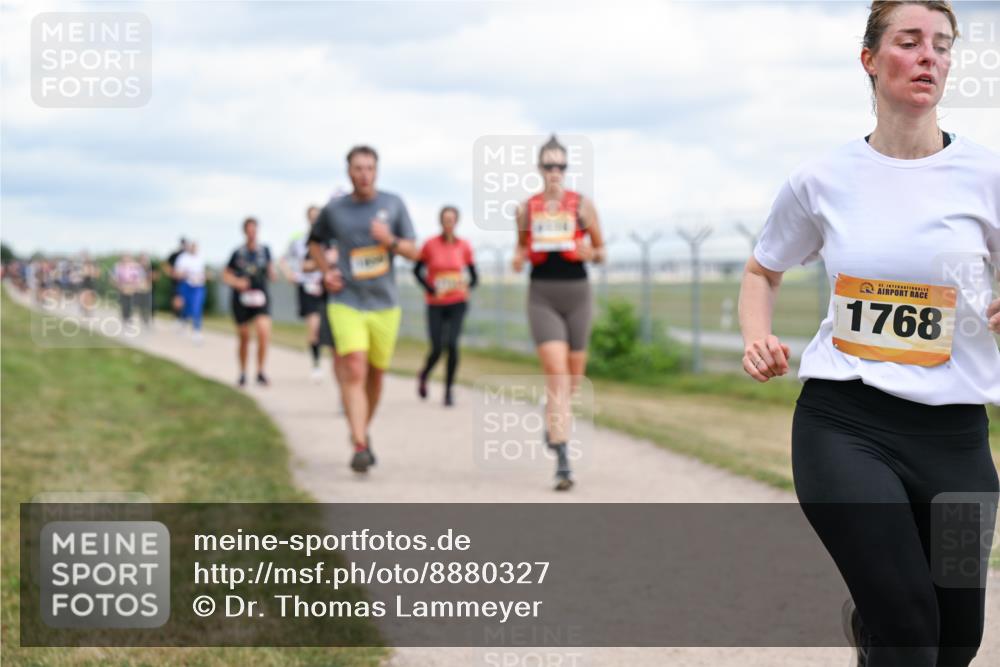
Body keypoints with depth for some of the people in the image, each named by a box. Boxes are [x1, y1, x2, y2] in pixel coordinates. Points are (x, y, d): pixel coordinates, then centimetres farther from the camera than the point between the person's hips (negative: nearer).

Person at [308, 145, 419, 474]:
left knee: (375, 374, 12)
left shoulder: (393, 204, 2)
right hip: (347, 302, -2)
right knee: (354, 371, -18)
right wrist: (326, 272, 4)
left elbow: (414, 252, 3)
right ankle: (359, 447, -22)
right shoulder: (334, 209, 1)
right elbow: (315, 241, 21)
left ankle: (363, 432, 34)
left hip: (384, 305, 2)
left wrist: (390, 240, -17)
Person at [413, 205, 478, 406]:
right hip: (435, 304, 0)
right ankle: (423, 376, 27)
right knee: (437, 349, -6)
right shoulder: (430, 245, -3)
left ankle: (449, 390, -1)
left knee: (452, 344, -15)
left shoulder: (464, 246, 1)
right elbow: (417, 270, 6)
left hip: (457, 302, 0)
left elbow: (474, 276, 8)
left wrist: (467, 286, -14)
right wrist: (429, 288, -10)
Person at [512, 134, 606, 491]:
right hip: (542, 296, -1)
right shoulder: (526, 208, 6)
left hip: (577, 293, 1)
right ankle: (563, 462, -18)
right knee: (556, 377, -15)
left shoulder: (583, 205, 3)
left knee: (573, 377, 12)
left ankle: (553, 421, 46)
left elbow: (601, 252, 10)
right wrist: (518, 259, -4)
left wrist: (591, 253, -13)